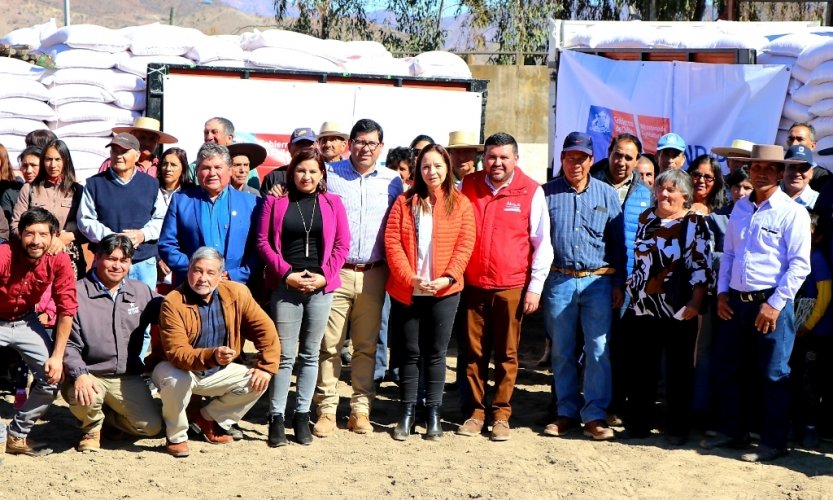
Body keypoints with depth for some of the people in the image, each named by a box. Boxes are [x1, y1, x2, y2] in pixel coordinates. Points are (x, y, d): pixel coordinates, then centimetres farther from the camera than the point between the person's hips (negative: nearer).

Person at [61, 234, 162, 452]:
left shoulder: (142, 292, 7)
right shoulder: (77, 293, -8)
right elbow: (67, 342, -10)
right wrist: (79, 373, -27)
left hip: (128, 377, 4)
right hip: (89, 376, -4)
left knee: (151, 426, -11)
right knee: (84, 398, -37)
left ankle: (106, 417, 23)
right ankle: (92, 428, 4)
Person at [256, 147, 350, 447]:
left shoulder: (332, 203, 9)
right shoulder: (276, 201, 5)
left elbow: (342, 244, 6)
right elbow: (264, 241, 0)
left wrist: (324, 275, -6)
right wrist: (286, 273, -9)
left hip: (320, 287, 2)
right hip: (285, 286, -2)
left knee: (310, 354, 7)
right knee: (284, 354, -4)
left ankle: (302, 416, 15)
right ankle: (276, 418, 2)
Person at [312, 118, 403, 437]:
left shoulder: (392, 182, 9)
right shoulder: (329, 175, 3)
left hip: (373, 275, 2)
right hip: (335, 272, -2)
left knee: (366, 346, 6)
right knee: (329, 345, -3)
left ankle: (360, 408, 13)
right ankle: (327, 409, 3)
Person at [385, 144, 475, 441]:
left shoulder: (461, 204, 4)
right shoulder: (405, 202, 5)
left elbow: (465, 245, -3)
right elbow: (392, 242, -2)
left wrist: (447, 277, -15)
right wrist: (410, 277, -14)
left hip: (443, 291, -1)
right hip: (406, 291, 1)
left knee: (436, 353, 5)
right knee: (410, 352, 6)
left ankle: (433, 414, 13)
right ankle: (407, 413, 14)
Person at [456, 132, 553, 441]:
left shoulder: (531, 192, -2)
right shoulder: (468, 186, 6)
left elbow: (542, 244, 1)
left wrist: (535, 287, -3)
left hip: (512, 287, -2)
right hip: (473, 284, 2)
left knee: (506, 354, 4)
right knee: (474, 352, 6)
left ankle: (501, 415, 12)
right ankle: (476, 411, 15)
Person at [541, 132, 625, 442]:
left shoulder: (607, 194, 7)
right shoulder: (547, 193, 5)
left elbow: (618, 243, 8)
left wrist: (619, 284, 4)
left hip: (598, 281, 0)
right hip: (558, 280, 0)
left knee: (598, 349, -3)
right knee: (562, 351, 7)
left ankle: (595, 415, 3)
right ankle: (567, 412, 17)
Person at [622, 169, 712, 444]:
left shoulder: (695, 223, -4)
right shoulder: (645, 218, 11)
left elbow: (702, 266, -9)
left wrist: (695, 302, -16)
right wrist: (627, 288, 16)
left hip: (679, 310, -4)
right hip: (642, 306, 5)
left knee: (679, 370, 4)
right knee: (640, 369, 9)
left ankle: (678, 428, 13)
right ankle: (638, 423, 20)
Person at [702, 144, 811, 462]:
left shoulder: (792, 212, -7)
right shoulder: (740, 208, 12)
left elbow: (799, 265, -12)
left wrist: (775, 304, -16)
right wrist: (722, 292, 9)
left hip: (771, 305, -6)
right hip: (736, 302, 6)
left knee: (773, 376, 1)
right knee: (728, 370, 13)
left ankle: (773, 443, 12)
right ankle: (732, 431, 28)